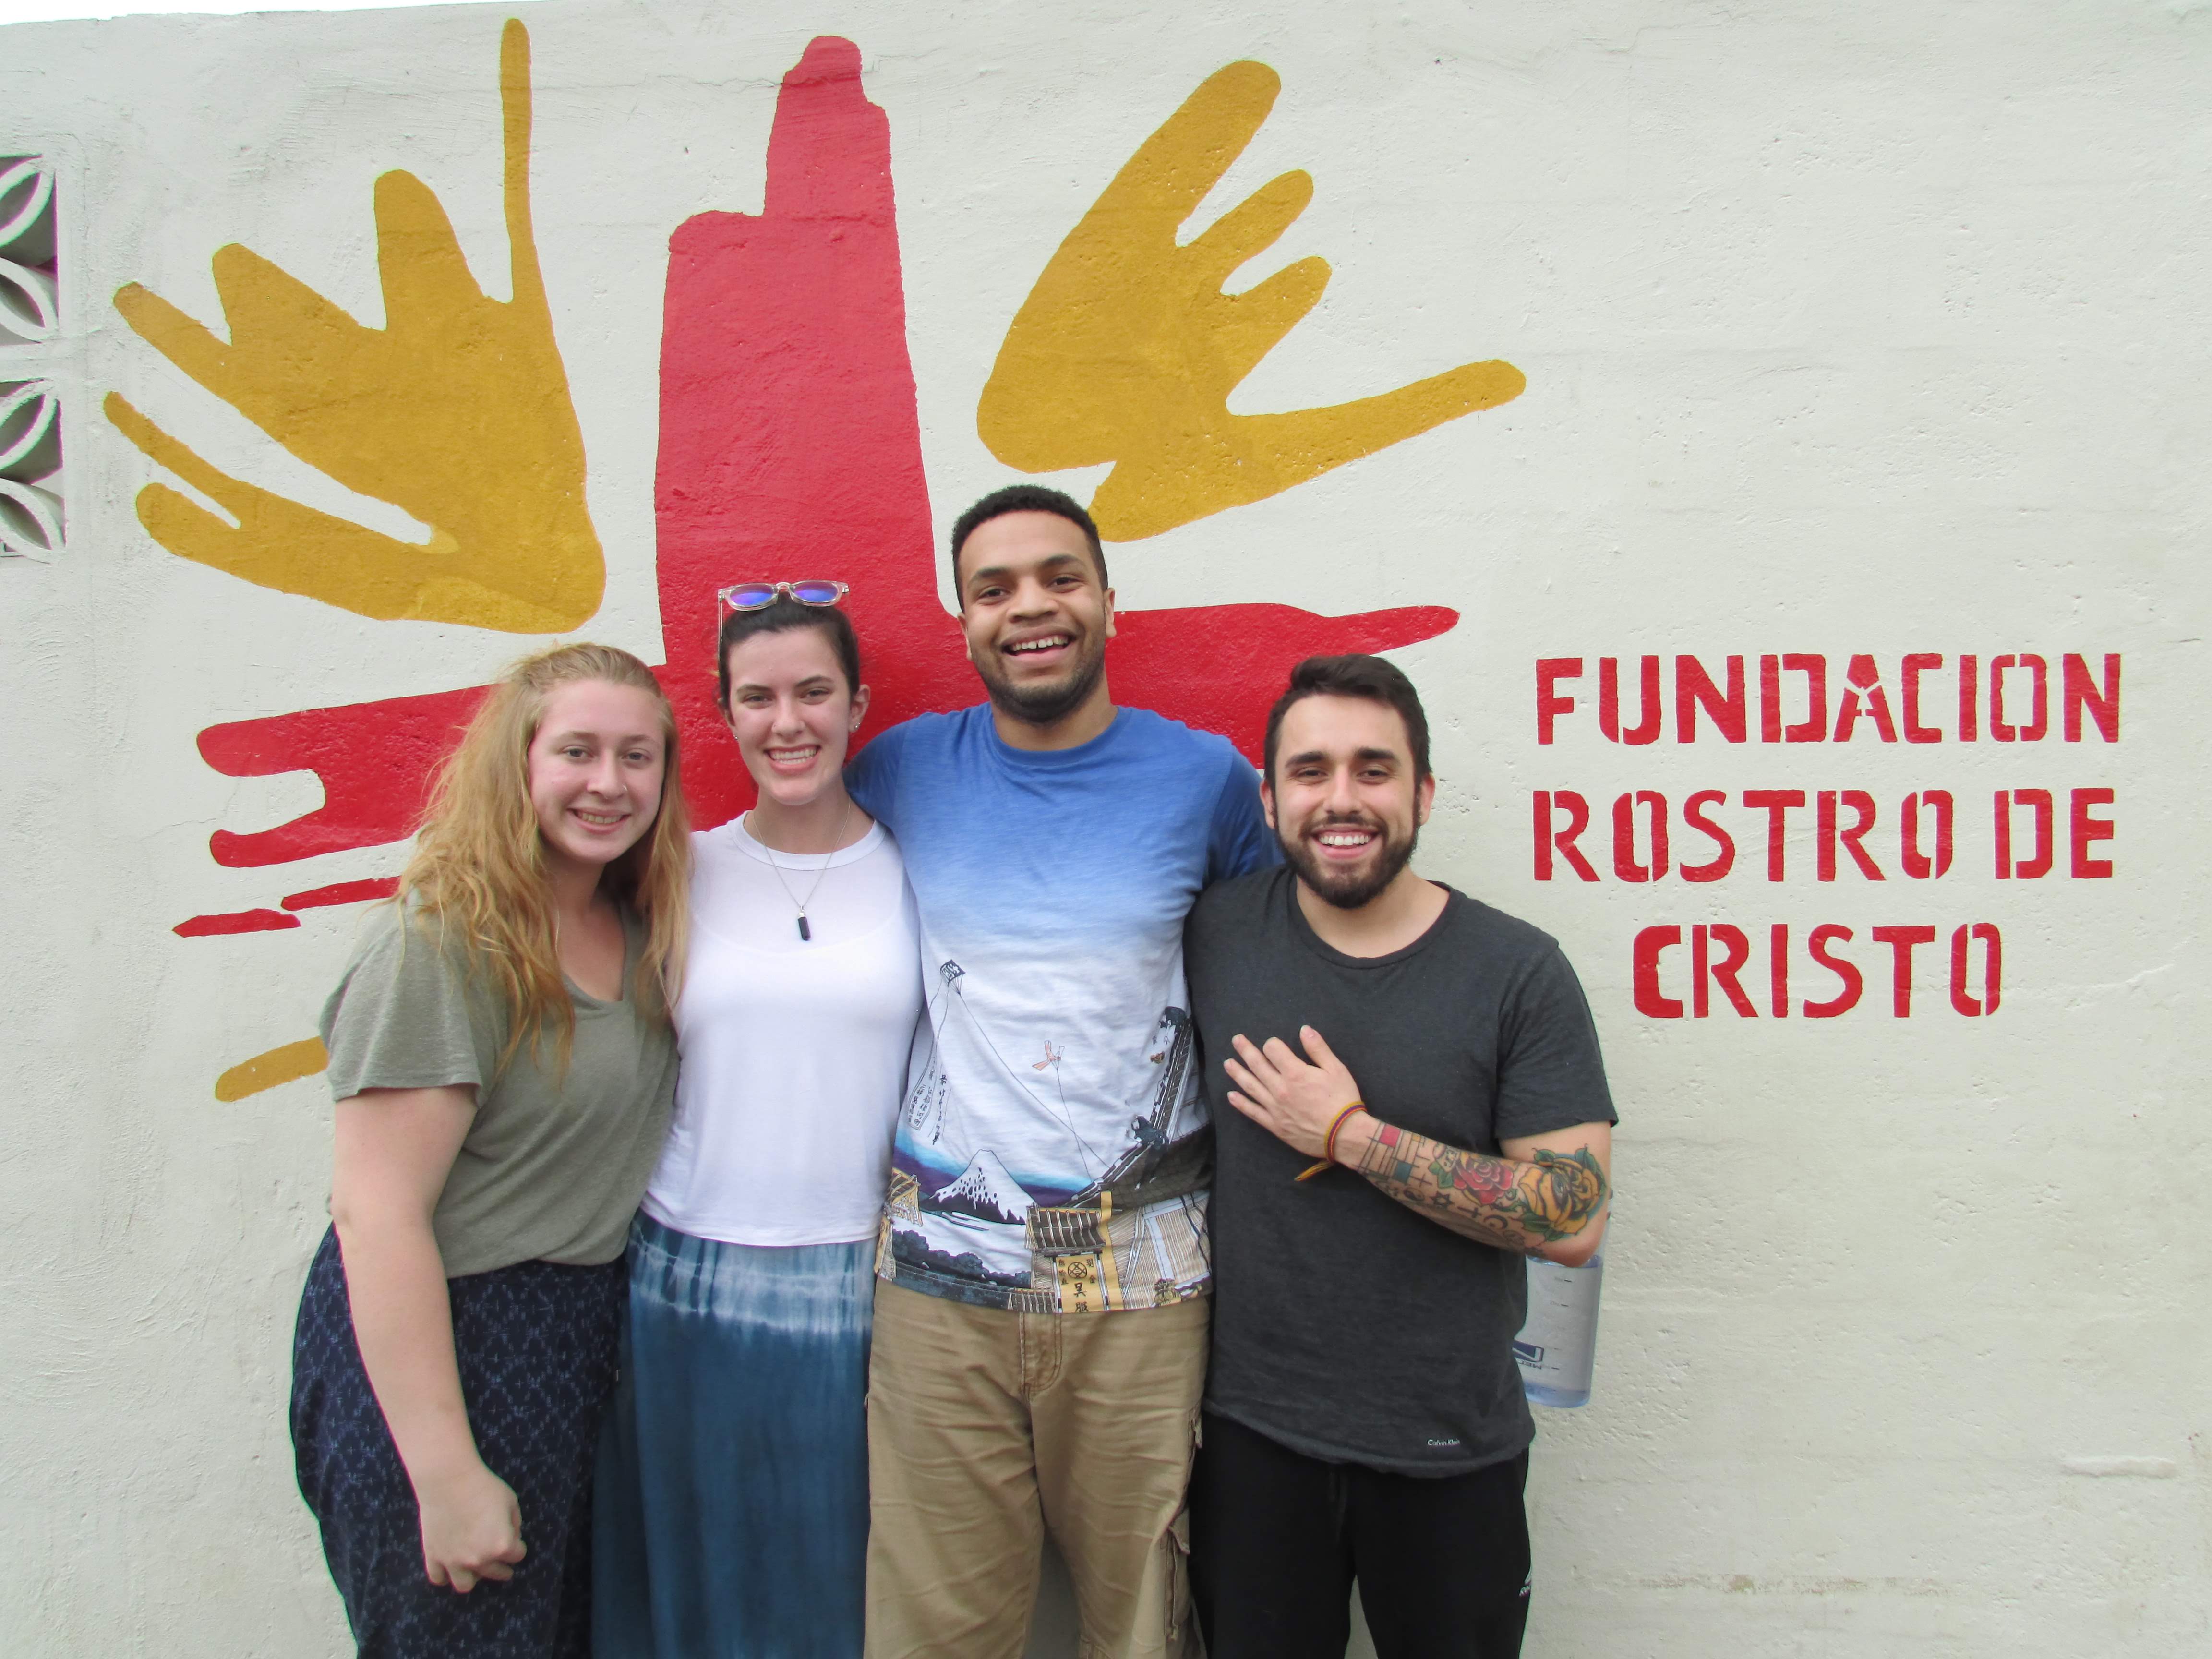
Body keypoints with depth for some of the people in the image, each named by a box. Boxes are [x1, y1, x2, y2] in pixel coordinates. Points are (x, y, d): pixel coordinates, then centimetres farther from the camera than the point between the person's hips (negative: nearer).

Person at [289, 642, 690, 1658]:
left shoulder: (638, 928, 5)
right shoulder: (441, 944, -19)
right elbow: (375, 1213, -22)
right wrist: (448, 1476, -22)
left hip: (579, 1338, 8)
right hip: (430, 1348, -8)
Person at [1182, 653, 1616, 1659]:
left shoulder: (1517, 971, -11)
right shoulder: (1214, 935, -5)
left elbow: (1574, 1219, -17)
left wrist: (1352, 1136, -19)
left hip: (1452, 1452, -1)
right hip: (1252, 1433, 2)